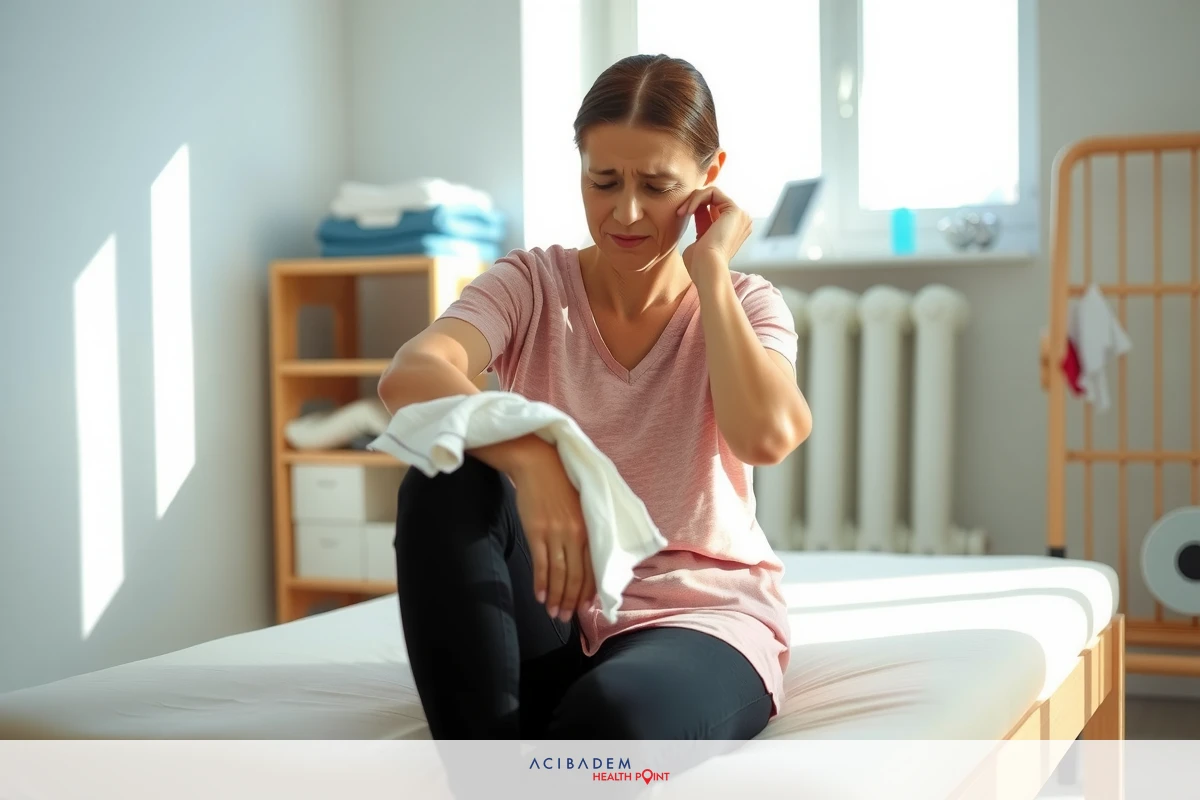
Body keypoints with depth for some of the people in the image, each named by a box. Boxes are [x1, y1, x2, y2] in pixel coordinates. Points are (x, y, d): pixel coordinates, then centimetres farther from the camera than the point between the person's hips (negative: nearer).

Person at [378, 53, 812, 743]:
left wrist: (710, 268, -15)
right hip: (555, 621, 3)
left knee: (611, 713, -38)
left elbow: (766, 436, -25)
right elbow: (409, 378, -24)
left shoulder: (745, 305, -1)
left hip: (701, 616, -2)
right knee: (447, 485, -28)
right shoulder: (532, 285, -1)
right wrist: (529, 458, -43)